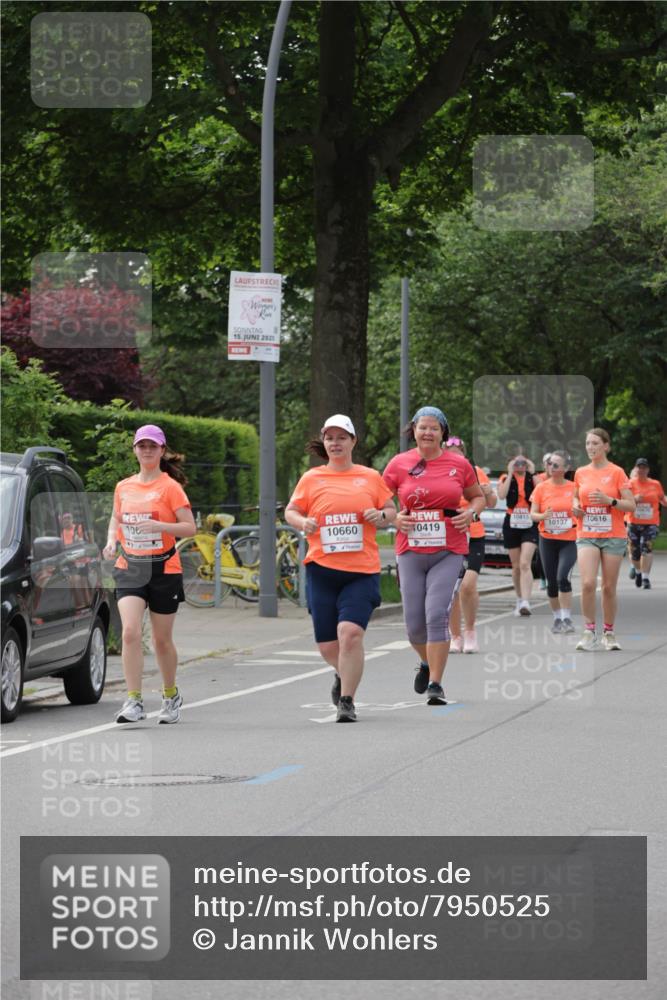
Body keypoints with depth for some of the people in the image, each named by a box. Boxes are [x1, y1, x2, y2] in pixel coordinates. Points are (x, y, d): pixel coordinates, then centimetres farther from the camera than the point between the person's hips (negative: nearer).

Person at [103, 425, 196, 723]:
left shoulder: (170, 486, -4)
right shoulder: (124, 487, 8)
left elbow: (190, 528, -8)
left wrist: (159, 525, -23)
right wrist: (111, 541, 3)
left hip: (164, 570, -3)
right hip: (129, 568, 3)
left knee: (162, 640, 8)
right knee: (130, 632, -16)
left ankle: (171, 696, 30)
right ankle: (134, 701, -16)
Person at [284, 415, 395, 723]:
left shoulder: (370, 477, 8)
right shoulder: (311, 478, 8)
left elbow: (391, 510, 15)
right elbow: (290, 511, 11)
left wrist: (381, 515, -7)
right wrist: (302, 522, -11)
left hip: (362, 570, -1)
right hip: (321, 569, 1)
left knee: (350, 631, -20)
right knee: (327, 644, 3)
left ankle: (347, 701, -10)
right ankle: (345, 674, 38)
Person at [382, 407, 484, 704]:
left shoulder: (459, 464, 2)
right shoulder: (399, 464, 2)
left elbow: (478, 496, 17)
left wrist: (470, 513, -4)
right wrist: (394, 517, -8)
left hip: (448, 551, -1)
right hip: (411, 551, 1)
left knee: (437, 614, -15)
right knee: (414, 622, 4)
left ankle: (435, 684, -9)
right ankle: (427, 663, 37)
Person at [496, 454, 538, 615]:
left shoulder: (533, 479, 2)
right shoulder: (505, 479, 4)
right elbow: (501, 495, -14)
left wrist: (532, 473, -13)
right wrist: (510, 474, -12)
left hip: (529, 525, -2)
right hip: (512, 525, 2)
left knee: (525, 564, -16)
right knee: (516, 566, 10)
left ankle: (525, 602, -25)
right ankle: (520, 600, 25)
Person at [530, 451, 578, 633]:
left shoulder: (574, 488, -2)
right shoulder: (541, 487, 2)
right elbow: (533, 514, 2)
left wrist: (576, 522, -11)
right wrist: (543, 516, -19)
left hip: (569, 540, -2)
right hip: (547, 540, 2)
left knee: (562, 577, -18)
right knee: (552, 582, 6)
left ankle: (567, 618, -12)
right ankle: (557, 618, 22)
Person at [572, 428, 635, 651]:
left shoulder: (616, 472, -4)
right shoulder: (580, 473, 7)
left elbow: (631, 505, -6)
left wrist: (609, 500, -21)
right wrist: (575, 506, 2)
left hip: (613, 536, -2)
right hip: (586, 536, 2)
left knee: (609, 587, 4)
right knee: (588, 583, -15)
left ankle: (608, 633, 17)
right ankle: (589, 631, -7)